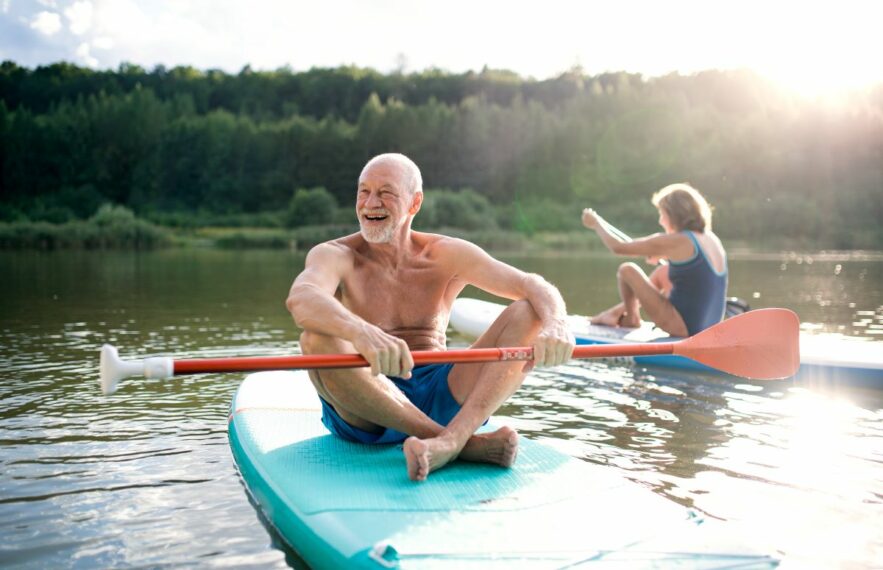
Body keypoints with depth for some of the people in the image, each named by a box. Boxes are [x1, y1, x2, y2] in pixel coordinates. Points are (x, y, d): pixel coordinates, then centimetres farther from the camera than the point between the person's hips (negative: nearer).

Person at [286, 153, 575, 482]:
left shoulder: (447, 255, 4)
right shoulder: (336, 255, -2)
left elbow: (534, 286, -7)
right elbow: (300, 299, -27)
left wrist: (554, 324, -31)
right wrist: (361, 332, -49)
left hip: (438, 395, 2)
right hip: (365, 414, -1)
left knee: (529, 314, -13)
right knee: (317, 340, -32)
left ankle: (451, 438, -35)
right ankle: (466, 443, -29)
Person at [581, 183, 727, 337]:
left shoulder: (677, 241, -15)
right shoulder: (711, 239, 6)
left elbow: (618, 247, -9)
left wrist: (596, 223, 6)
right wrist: (664, 255, 15)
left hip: (684, 328, -8)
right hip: (708, 326, 8)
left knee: (627, 270, -4)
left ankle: (631, 318, 21)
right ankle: (619, 311, 29)